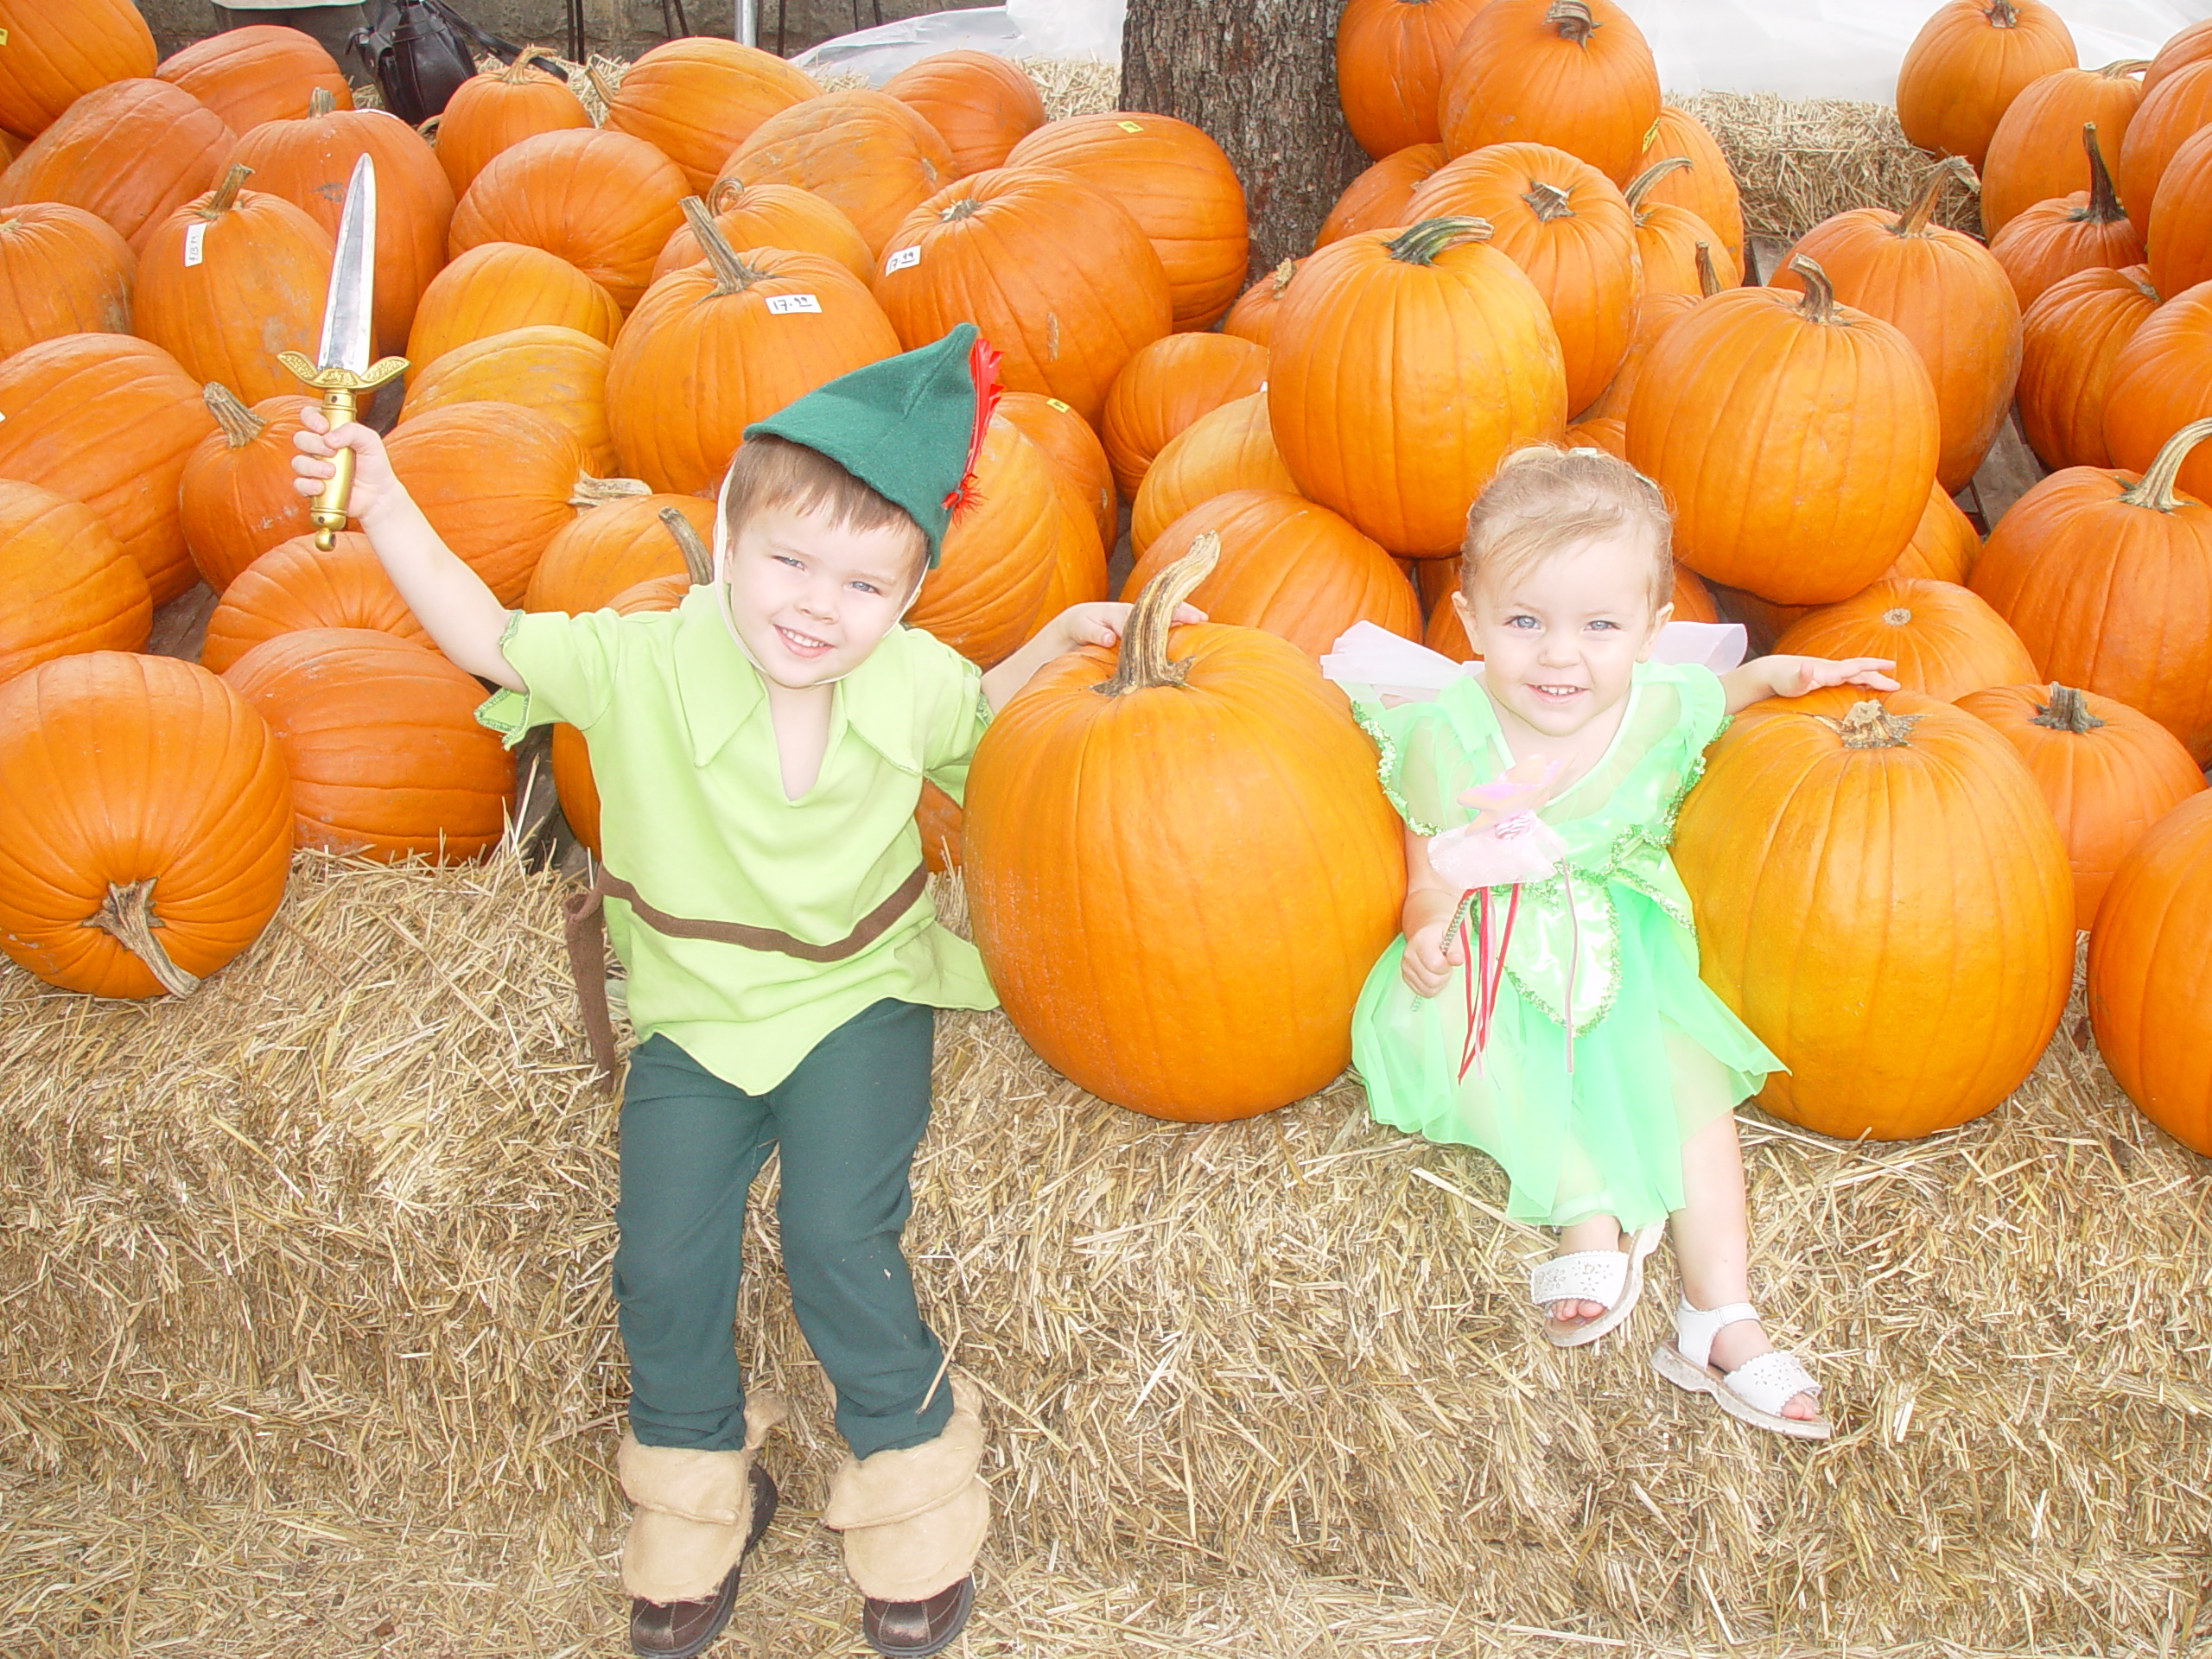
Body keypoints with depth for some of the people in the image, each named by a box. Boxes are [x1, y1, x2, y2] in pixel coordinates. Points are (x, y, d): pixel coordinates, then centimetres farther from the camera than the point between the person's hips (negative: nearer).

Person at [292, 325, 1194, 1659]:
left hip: (859, 1002, -1)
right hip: (695, 1013, 1)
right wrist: (382, 501, -18)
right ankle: (699, 1499, 23)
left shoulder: (915, 682, -11)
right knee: (663, 1264, -6)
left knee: (836, 1238, -18)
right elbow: (487, 636, -9)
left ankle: (913, 1480, 9)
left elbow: (976, 731, 12)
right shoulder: (640, 667, -17)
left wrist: (1057, 645, -3)